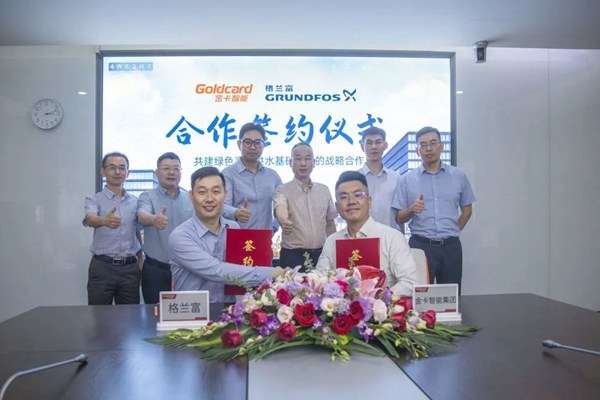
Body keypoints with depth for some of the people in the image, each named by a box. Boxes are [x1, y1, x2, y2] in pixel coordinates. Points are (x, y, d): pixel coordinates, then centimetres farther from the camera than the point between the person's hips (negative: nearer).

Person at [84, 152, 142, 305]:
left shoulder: (135, 201, 10)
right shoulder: (94, 200, -1)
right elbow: (90, 219, -23)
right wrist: (104, 221, -46)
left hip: (130, 268, 3)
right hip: (102, 267, -3)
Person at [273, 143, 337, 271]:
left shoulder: (324, 190, 8)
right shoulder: (282, 190, -4)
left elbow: (330, 223, 15)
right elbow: (280, 211, -26)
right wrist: (284, 221, -49)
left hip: (320, 255, 3)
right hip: (292, 256, -3)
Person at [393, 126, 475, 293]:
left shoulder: (458, 175, 5)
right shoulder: (408, 179, 1)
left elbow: (467, 209, 15)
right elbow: (399, 218, 3)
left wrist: (452, 232, 8)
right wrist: (411, 210, -16)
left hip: (451, 246, 2)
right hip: (420, 245, -1)